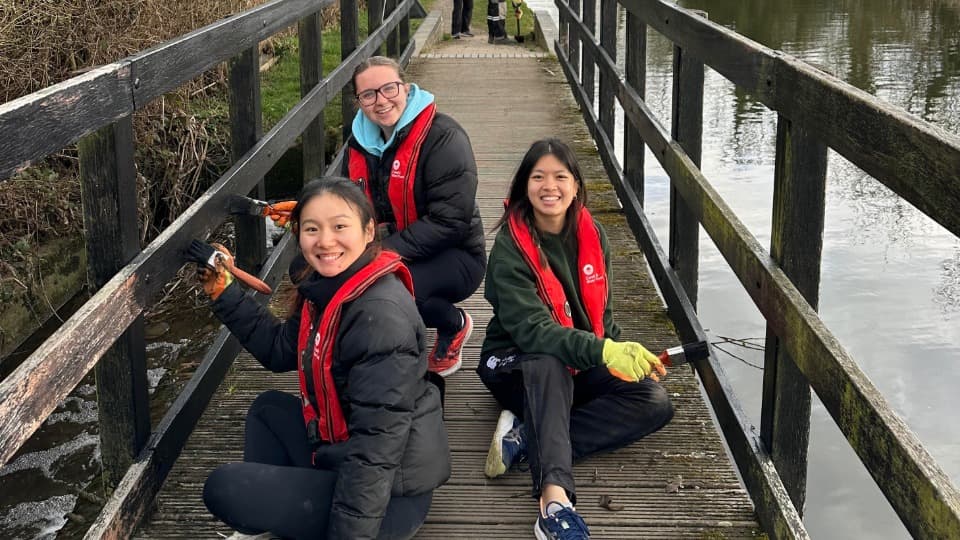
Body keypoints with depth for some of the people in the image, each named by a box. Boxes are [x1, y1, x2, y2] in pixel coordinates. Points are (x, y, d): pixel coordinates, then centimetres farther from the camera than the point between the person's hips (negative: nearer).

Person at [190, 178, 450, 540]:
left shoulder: (381, 316, -26)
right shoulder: (328, 288, 3)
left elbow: (377, 443, -27)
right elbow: (279, 350, 17)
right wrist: (223, 292, 11)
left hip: (386, 493, -9)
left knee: (224, 489, -6)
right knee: (268, 408, 26)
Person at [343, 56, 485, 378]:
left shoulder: (443, 137, -18)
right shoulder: (360, 144, 5)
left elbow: (449, 221, -24)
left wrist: (390, 251, -30)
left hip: (454, 257, -6)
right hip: (385, 256, 6)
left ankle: (454, 324, -2)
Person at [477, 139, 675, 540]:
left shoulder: (591, 236, -1)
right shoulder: (510, 248, -18)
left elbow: (601, 311, 9)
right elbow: (531, 329, -31)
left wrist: (623, 356, -11)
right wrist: (605, 352, -46)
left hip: (580, 370, 6)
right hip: (518, 367, -5)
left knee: (656, 403, -18)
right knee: (549, 364, -40)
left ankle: (525, 438, -28)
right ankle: (554, 498, -56)